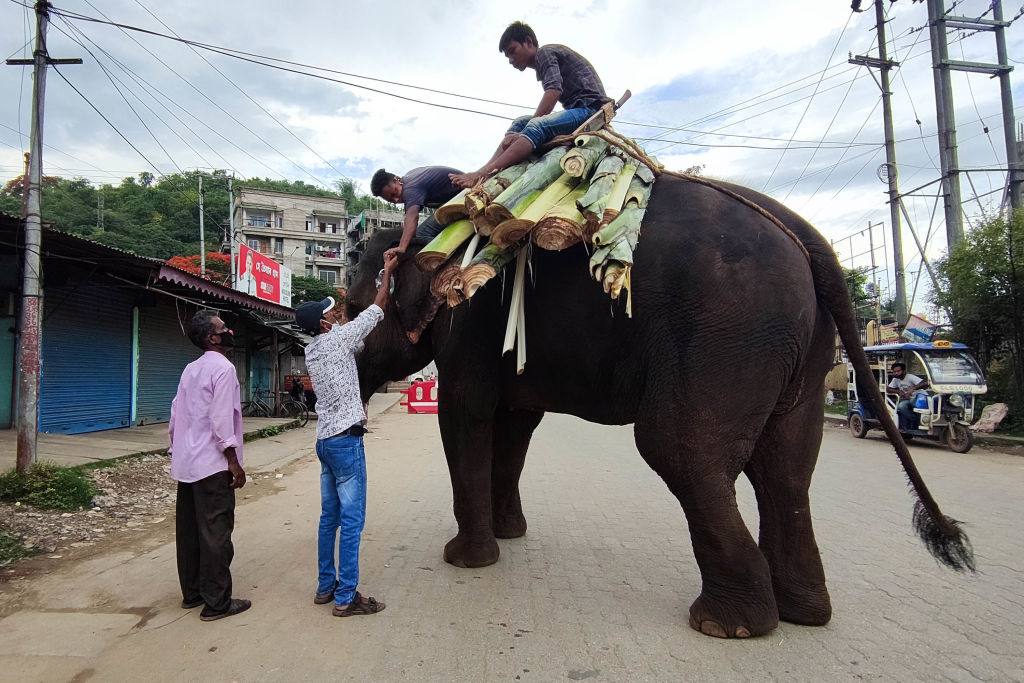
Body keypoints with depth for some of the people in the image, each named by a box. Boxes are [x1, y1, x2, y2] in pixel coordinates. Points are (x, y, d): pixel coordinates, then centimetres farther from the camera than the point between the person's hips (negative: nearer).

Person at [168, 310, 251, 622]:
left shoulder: (191, 369, 14)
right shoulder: (222, 368, -13)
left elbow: (175, 415, 15)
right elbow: (221, 419, -18)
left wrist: (176, 450, 22)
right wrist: (234, 462, -15)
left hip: (186, 464, 9)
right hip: (212, 465, -9)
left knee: (188, 530, 14)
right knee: (216, 533, -2)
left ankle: (192, 593, 26)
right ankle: (216, 602, 5)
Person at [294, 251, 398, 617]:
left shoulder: (311, 351, 10)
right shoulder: (337, 339, -10)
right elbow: (376, 310, 0)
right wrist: (387, 272, 10)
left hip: (325, 440, 9)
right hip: (345, 440, -9)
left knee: (330, 516, 15)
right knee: (351, 519, -4)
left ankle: (326, 586, 25)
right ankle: (346, 597, 1)